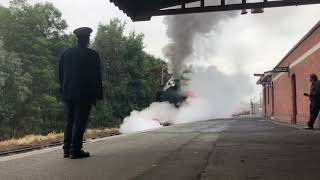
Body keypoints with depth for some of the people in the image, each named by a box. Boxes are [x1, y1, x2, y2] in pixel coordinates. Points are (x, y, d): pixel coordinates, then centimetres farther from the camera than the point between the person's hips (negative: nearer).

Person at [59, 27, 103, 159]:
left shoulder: (66, 53, 8)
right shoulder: (92, 55, -7)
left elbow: (61, 74, 11)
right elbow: (96, 77, -6)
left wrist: (64, 90, 18)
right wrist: (98, 95, 1)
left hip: (68, 94, 5)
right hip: (84, 95, -5)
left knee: (69, 122, 12)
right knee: (79, 123, -1)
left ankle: (67, 150, 15)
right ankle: (75, 151, 0)